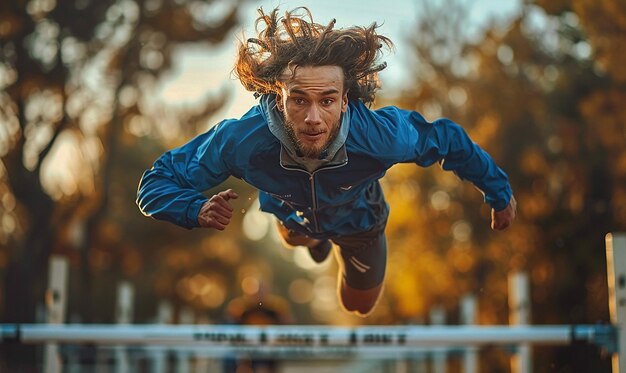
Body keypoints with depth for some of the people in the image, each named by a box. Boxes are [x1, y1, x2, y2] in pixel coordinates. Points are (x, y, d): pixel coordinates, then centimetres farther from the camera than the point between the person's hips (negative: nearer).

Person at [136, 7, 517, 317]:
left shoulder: (381, 135, -47)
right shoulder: (240, 139, -46)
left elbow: (449, 139, -25)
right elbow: (156, 182, -33)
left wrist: (500, 193, -13)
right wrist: (199, 209, -54)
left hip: (358, 219, -1)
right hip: (291, 216, 1)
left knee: (359, 307, 26)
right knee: (296, 237, 39)